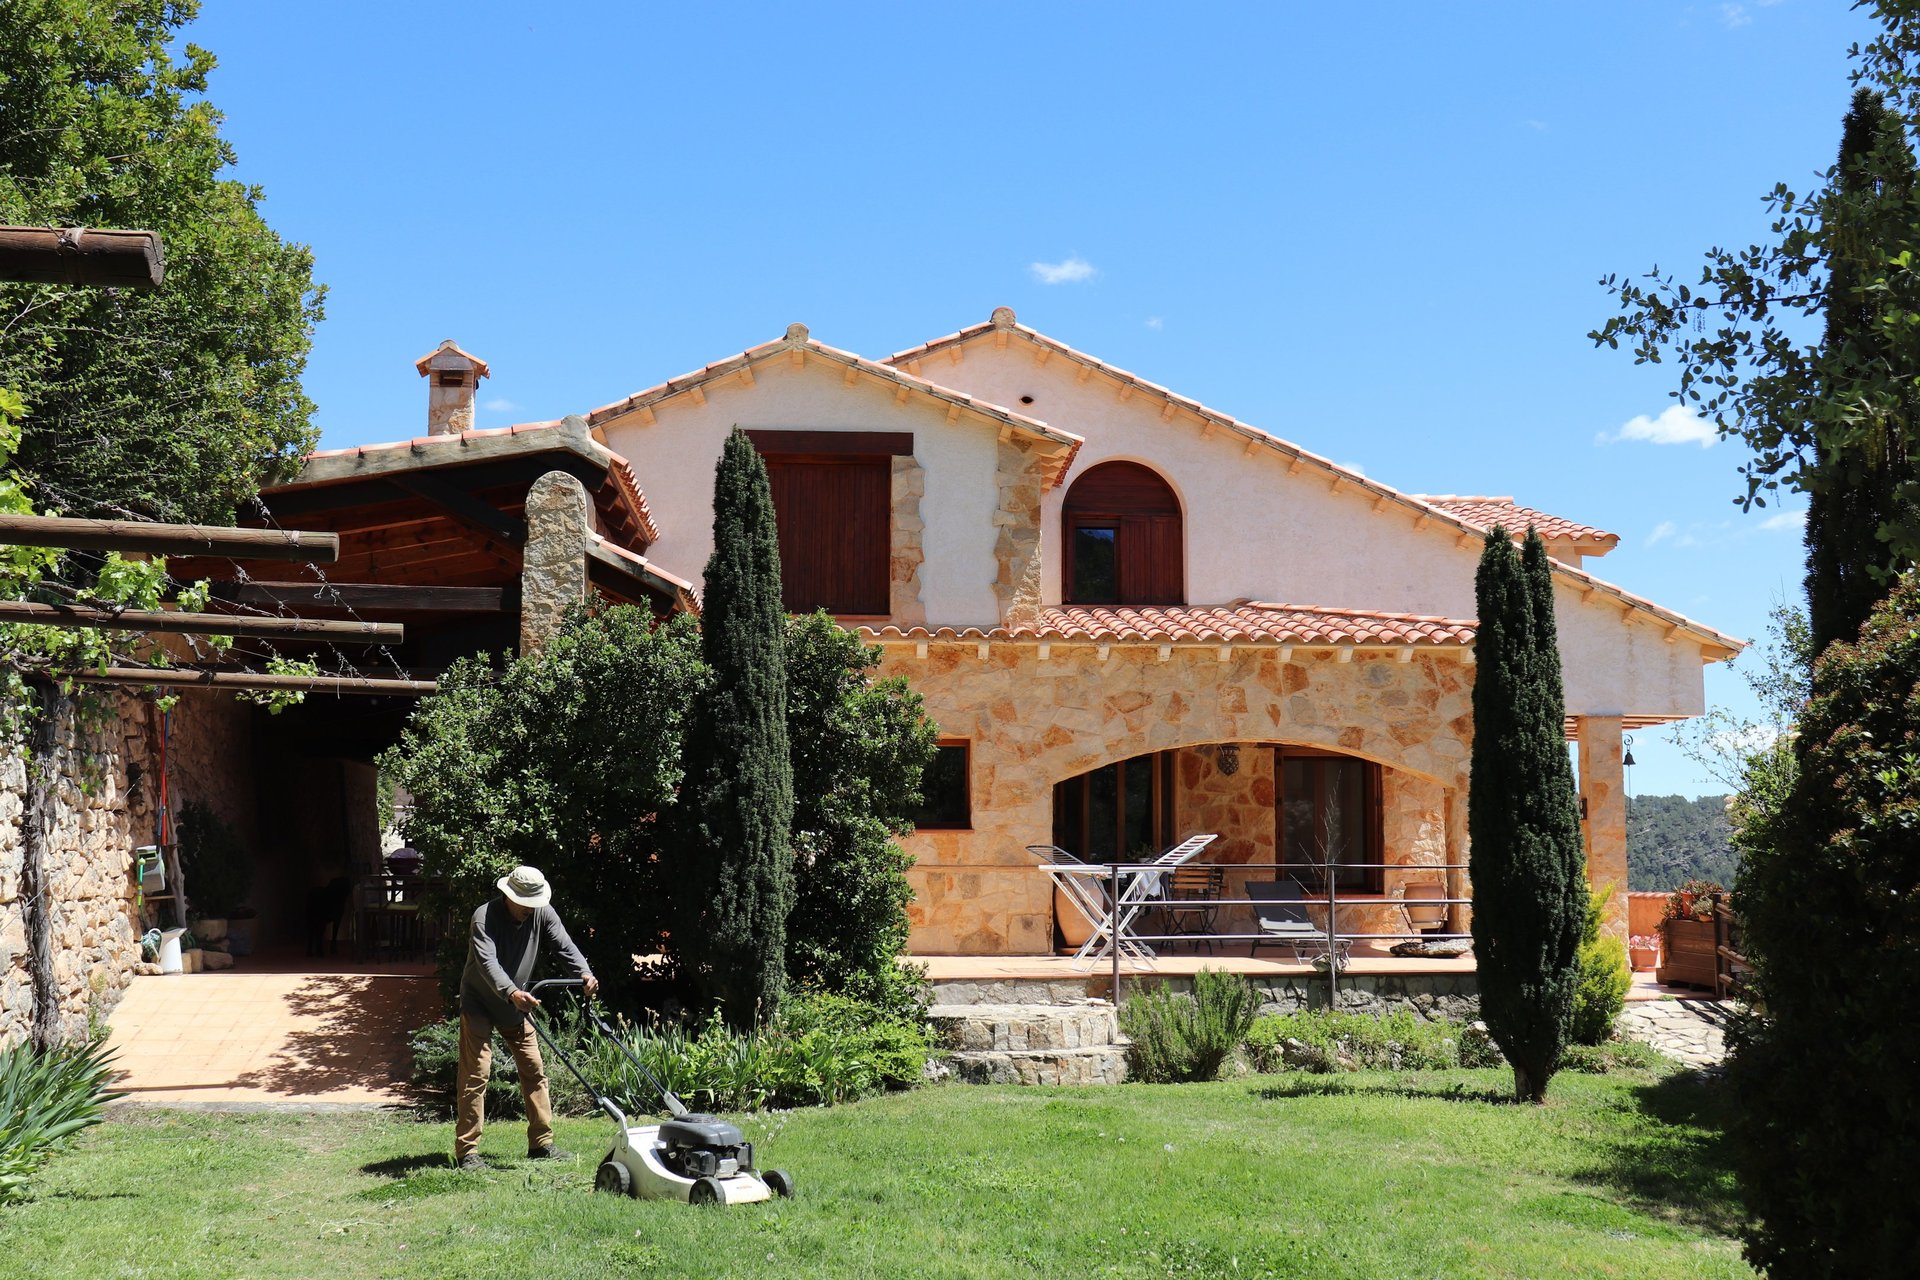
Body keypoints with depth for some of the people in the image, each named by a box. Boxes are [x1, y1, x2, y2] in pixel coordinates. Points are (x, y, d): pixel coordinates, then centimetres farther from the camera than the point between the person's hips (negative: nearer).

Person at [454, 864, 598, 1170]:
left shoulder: (542, 914, -7)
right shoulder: (485, 917, -25)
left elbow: (564, 945, -14)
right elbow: (487, 962, -38)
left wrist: (584, 973, -34)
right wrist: (512, 993, -54)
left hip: (516, 1005, 6)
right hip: (479, 1004, -6)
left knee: (535, 1071, 5)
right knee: (476, 1074, -11)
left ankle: (541, 1144, 13)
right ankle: (467, 1151, -8)